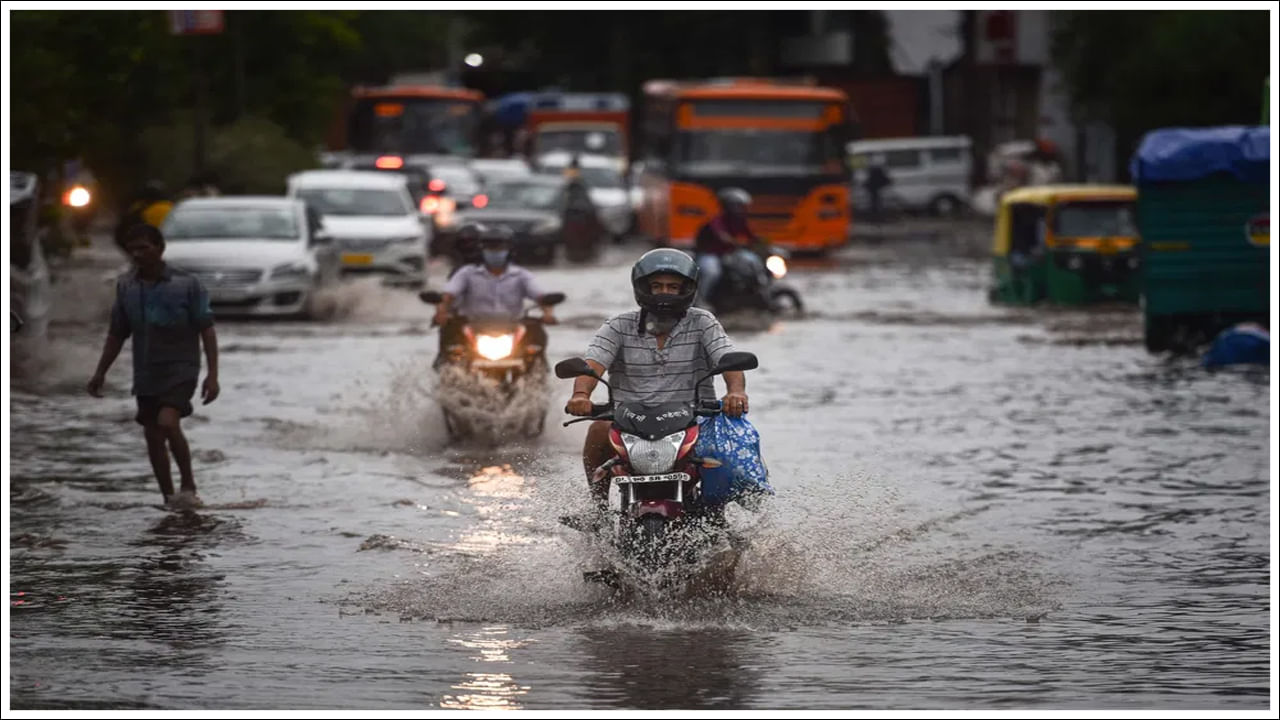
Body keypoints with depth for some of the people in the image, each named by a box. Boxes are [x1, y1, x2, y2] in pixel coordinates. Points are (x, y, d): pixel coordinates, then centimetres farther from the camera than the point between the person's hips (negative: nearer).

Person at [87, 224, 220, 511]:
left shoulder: (187, 284, -10)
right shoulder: (126, 286, 2)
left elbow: (206, 330, -8)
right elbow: (117, 334, 12)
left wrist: (212, 375, -14)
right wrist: (100, 373, 9)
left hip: (180, 369, -5)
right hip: (146, 374, 5)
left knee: (167, 422, -24)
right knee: (152, 436, 6)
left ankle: (189, 485, -7)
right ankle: (170, 499, 17)